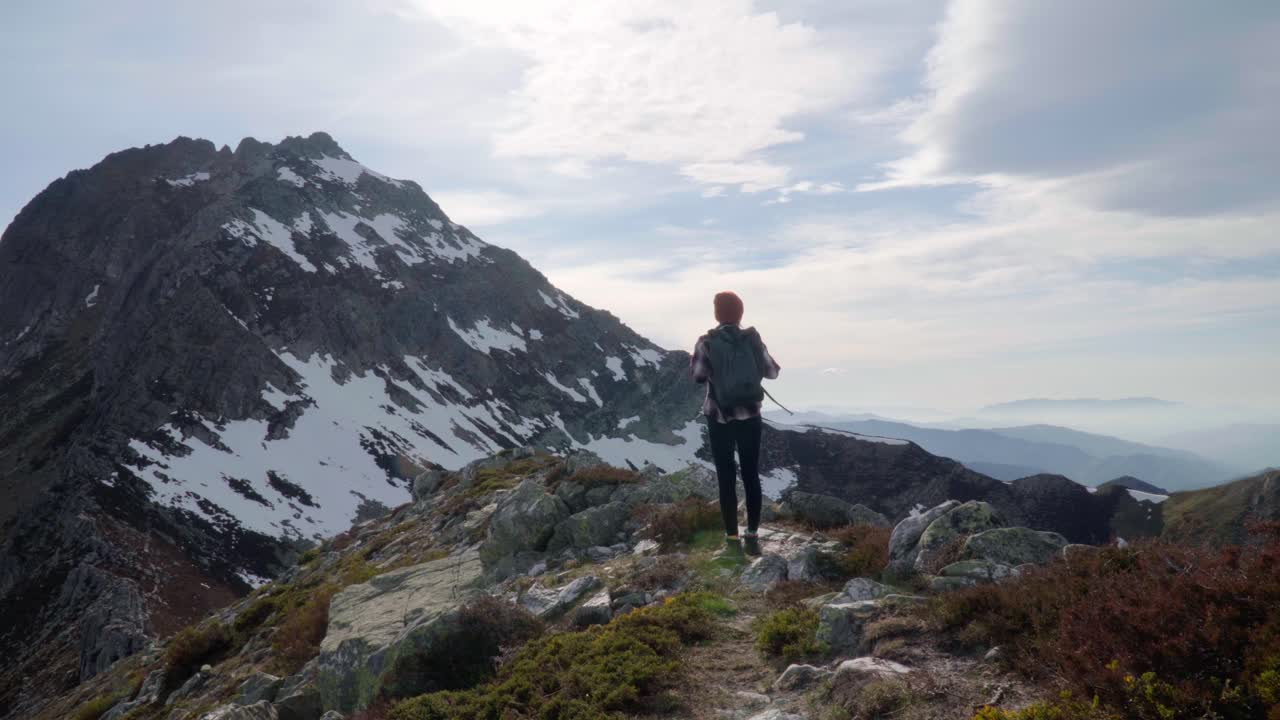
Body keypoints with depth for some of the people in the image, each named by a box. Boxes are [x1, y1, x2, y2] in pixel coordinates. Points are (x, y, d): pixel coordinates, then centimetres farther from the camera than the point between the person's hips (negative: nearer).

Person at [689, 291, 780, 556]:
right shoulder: (753, 339, -2)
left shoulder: (706, 343, -8)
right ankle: (752, 536, 11)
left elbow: (698, 376, -3)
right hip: (750, 416, 1)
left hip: (719, 417, -1)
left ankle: (732, 539, 5)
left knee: (726, 478, 4)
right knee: (751, 475, 10)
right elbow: (771, 371, 5)